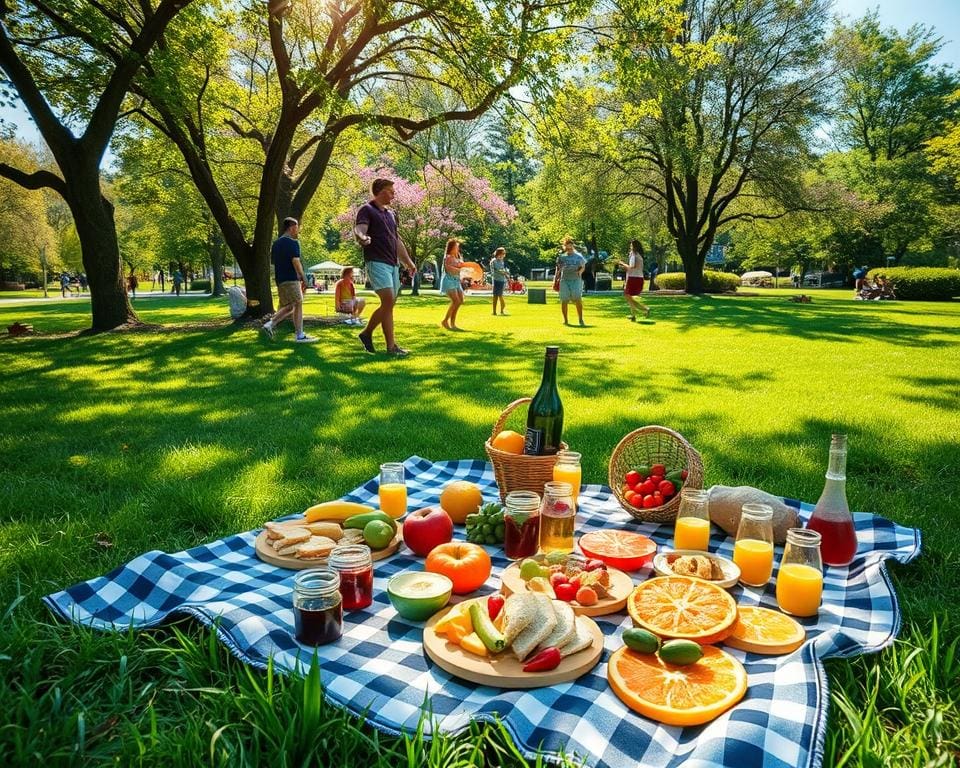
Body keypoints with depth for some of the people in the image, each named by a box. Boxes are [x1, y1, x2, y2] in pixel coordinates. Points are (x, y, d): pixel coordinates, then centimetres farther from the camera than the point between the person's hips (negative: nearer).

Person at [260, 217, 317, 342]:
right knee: (298, 305, -3)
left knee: (287, 307, 15)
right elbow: (296, 261, -19)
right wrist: (303, 277, -13)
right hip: (291, 279, -8)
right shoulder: (293, 242, -10)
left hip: (279, 279, 8)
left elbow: (273, 261, 20)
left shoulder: (275, 243, 17)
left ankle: (269, 324, 2)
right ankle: (300, 335, -2)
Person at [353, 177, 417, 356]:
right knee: (388, 300, -17)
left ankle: (367, 333, 21)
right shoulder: (367, 210, -2)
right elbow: (359, 229, -19)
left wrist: (408, 262, 24)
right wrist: (362, 238, -43)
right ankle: (391, 345, -13)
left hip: (393, 264, 8)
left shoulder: (391, 214, 22)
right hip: (376, 261, -8)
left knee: (389, 304, 6)